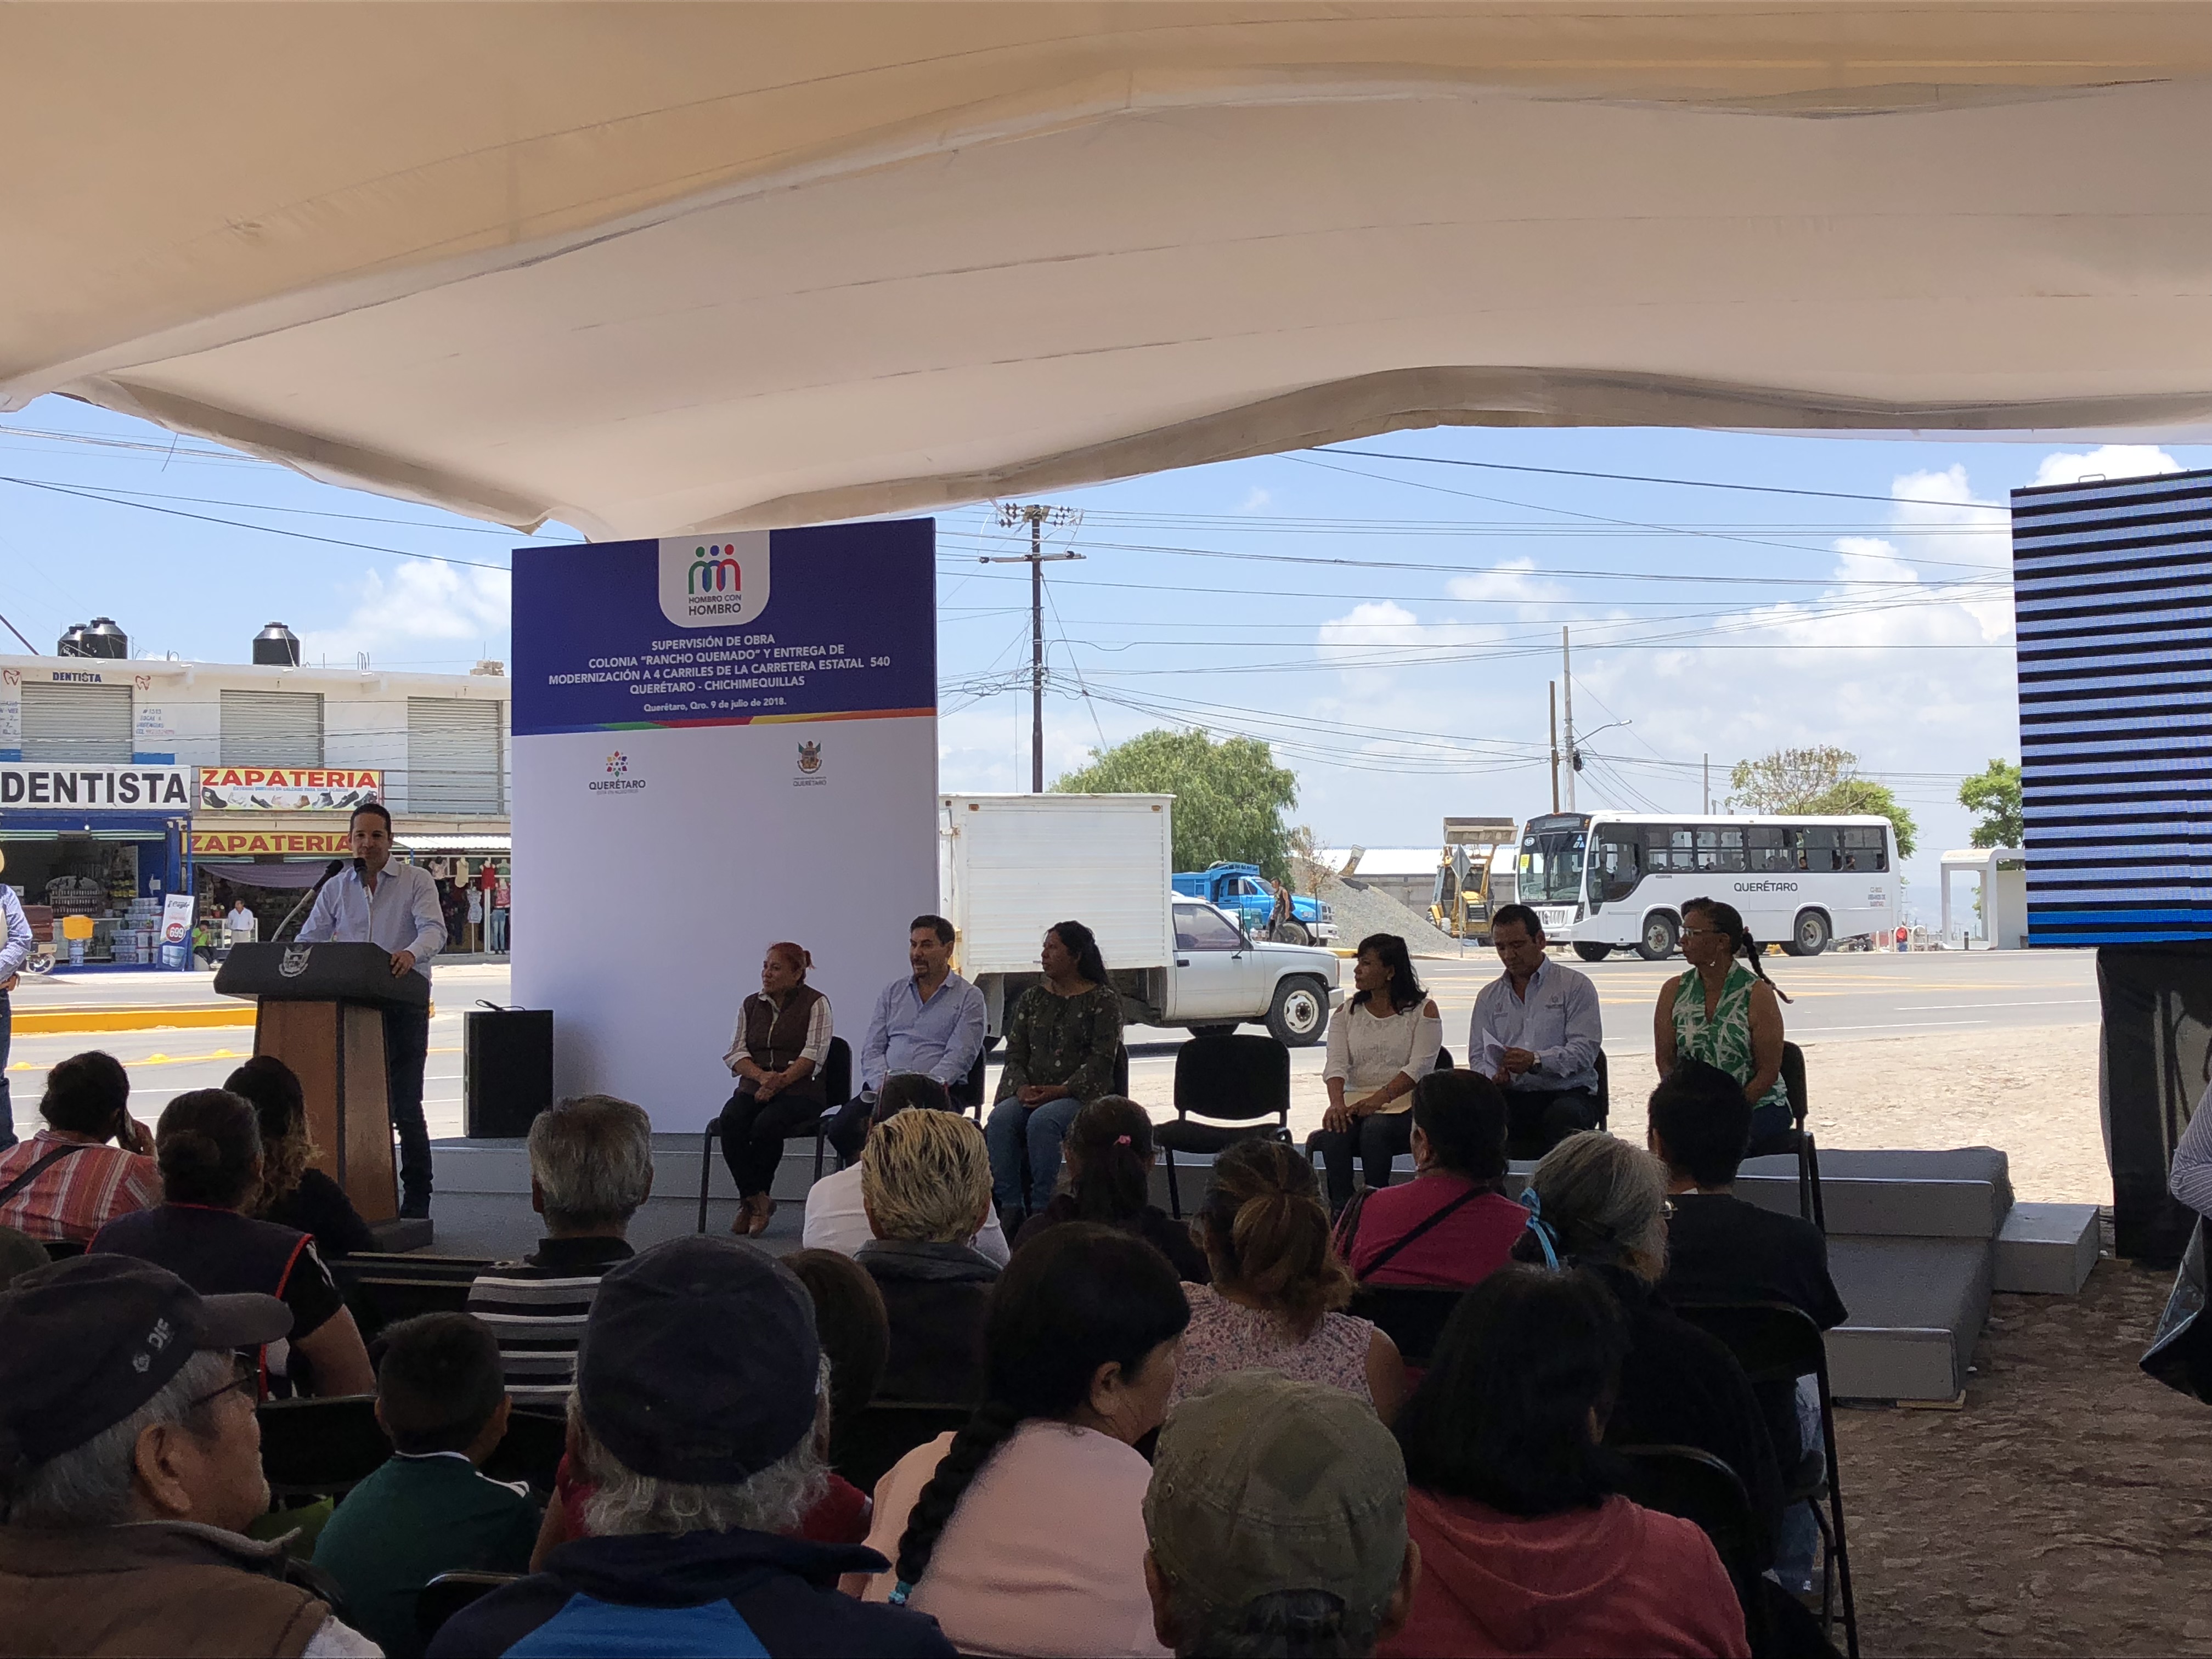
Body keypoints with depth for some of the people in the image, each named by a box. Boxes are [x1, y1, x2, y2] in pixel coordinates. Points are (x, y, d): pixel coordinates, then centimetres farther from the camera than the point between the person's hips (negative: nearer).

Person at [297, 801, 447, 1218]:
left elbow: (433, 929, -14)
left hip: (403, 1002, -4)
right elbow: (309, 939, 11)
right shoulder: (336, 888, 13)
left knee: (405, 1106, -5)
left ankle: (416, 1201, 2)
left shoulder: (416, 881, 1)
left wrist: (412, 953, -36)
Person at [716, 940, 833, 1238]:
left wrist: (782, 1080, -22)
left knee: (766, 1124, -33)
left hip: (800, 1090, -4)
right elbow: (736, 1052, 7)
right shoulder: (751, 1005, 16)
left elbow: (814, 1054, -8)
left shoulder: (815, 1003, 2)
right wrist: (762, 1076, -13)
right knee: (731, 1121, -28)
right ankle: (757, 1200, -19)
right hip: (754, 1087, 4)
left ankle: (751, 1199, -12)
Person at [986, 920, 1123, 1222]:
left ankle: (1043, 1207, -28)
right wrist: (1021, 1087, -8)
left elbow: (1101, 1061, -7)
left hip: (1082, 1094, -5)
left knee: (1042, 1121, -35)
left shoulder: (1104, 1000, 1)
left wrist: (1061, 1091, -18)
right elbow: (1015, 1052, 13)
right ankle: (1010, 1207, -26)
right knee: (1000, 1119, -27)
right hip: (1031, 1093, 5)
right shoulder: (1033, 998, 17)